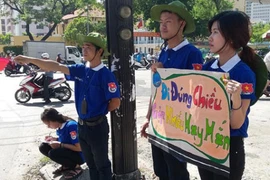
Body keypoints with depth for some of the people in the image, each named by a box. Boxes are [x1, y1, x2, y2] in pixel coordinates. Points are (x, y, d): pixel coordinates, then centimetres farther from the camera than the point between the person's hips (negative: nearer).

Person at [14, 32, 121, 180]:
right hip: (82, 125, 6)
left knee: (102, 164, 12)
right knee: (90, 164, 22)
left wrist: (99, 112, -2)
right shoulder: (80, 70, 1)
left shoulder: (105, 74, -17)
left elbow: (115, 102, -17)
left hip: (97, 126, -6)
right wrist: (30, 60, -10)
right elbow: (57, 67, -3)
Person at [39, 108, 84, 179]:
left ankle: (76, 167, -7)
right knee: (43, 147, -1)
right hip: (68, 151, 9)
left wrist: (60, 145, -21)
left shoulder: (71, 126, -27)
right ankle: (66, 166, 8)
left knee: (53, 153, -28)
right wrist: (55, 139, -2)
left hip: (79, 155, -9)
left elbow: (79, 148, -26)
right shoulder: (60, 127, -1)